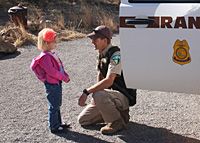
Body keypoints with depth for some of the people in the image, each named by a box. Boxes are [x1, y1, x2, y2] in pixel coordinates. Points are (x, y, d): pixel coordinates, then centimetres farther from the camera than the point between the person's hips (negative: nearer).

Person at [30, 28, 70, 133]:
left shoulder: (51, 54, 11)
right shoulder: (45, 57, -21)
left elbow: (59, 66, 17)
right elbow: (52, 71, -27)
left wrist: (65, 75, 4)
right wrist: (63, 77, -20)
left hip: (57, 83, 10)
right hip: (52, 84, -10)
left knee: (57, 105, 20)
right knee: (53, 106, 0)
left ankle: (58, 123, 32)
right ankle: (53, 127, 10)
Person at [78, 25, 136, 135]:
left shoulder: (116, 55, -22)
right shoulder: (101, 54, 8)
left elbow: (109, 81, -31)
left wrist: (87, 92, -30)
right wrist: (94, 92, 6)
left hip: (123, 96, -8)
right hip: (109, 94, 9)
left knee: (99, 95, -39)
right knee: (82, 120, 3)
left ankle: (117, 121, -15)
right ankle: (112, 112, 17)